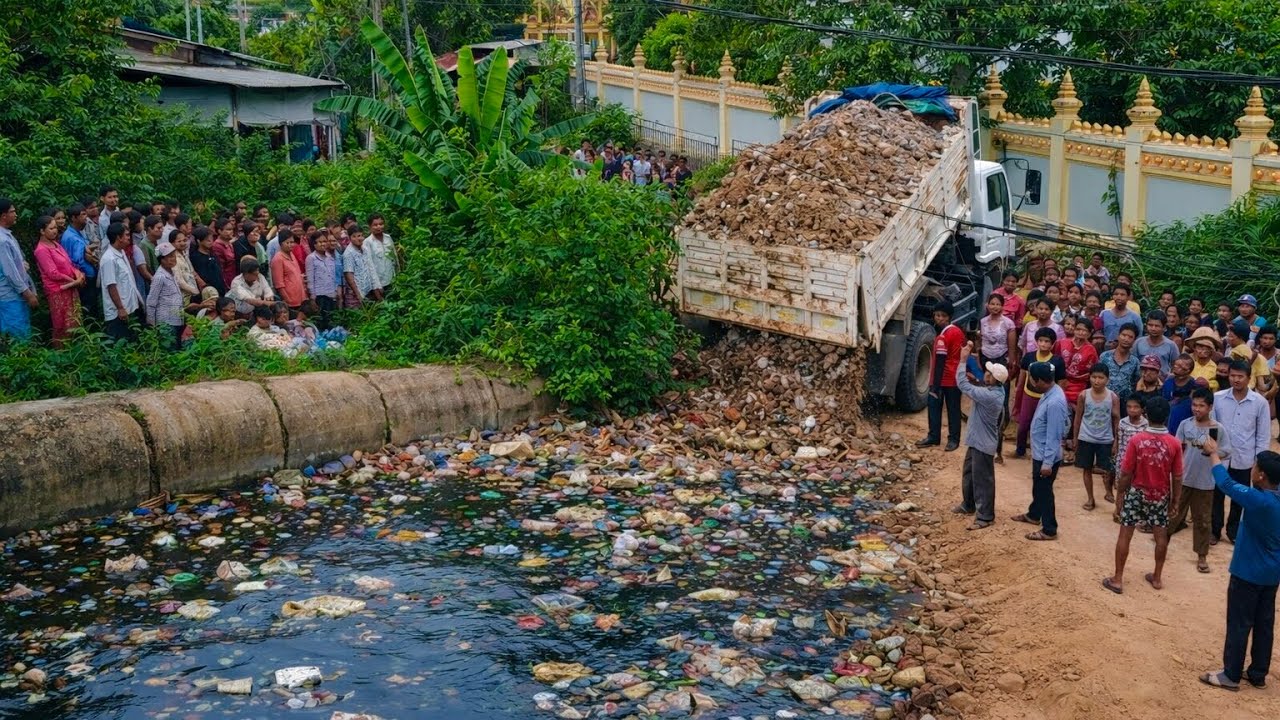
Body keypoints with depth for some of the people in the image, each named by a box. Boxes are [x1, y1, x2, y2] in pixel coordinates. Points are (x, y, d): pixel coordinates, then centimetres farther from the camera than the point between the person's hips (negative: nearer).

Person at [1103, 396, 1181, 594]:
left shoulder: (1136, 440, -16)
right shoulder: (1174, 444, -11)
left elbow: (1126, 473, -12)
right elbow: (1177, 477, -4)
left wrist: (1119, 494, 2)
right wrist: (1174, 500, 9)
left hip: (1137, 493, -2)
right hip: (1161, 495, 2)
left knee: (1125, 535, 5)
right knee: (1161, 536, 15)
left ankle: (1117, 579, 7)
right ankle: (1157, 577, 26)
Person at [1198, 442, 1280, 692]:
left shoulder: (1259, 500, -27)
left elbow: (1226, 483, -19)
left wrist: (1213, 453, -8)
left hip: (1248, 573, -8)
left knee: (1239, 624, 4)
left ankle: (1231, 675, 12)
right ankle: (1258, 673, 26)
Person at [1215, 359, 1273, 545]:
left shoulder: (1260, 402, -9)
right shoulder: (1217, 398, -8)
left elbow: (1264, 436, -3)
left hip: (1244, 460, 0)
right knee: (1216, 496, 11)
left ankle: (1234, 530, 32)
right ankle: (1214, 530, 27)